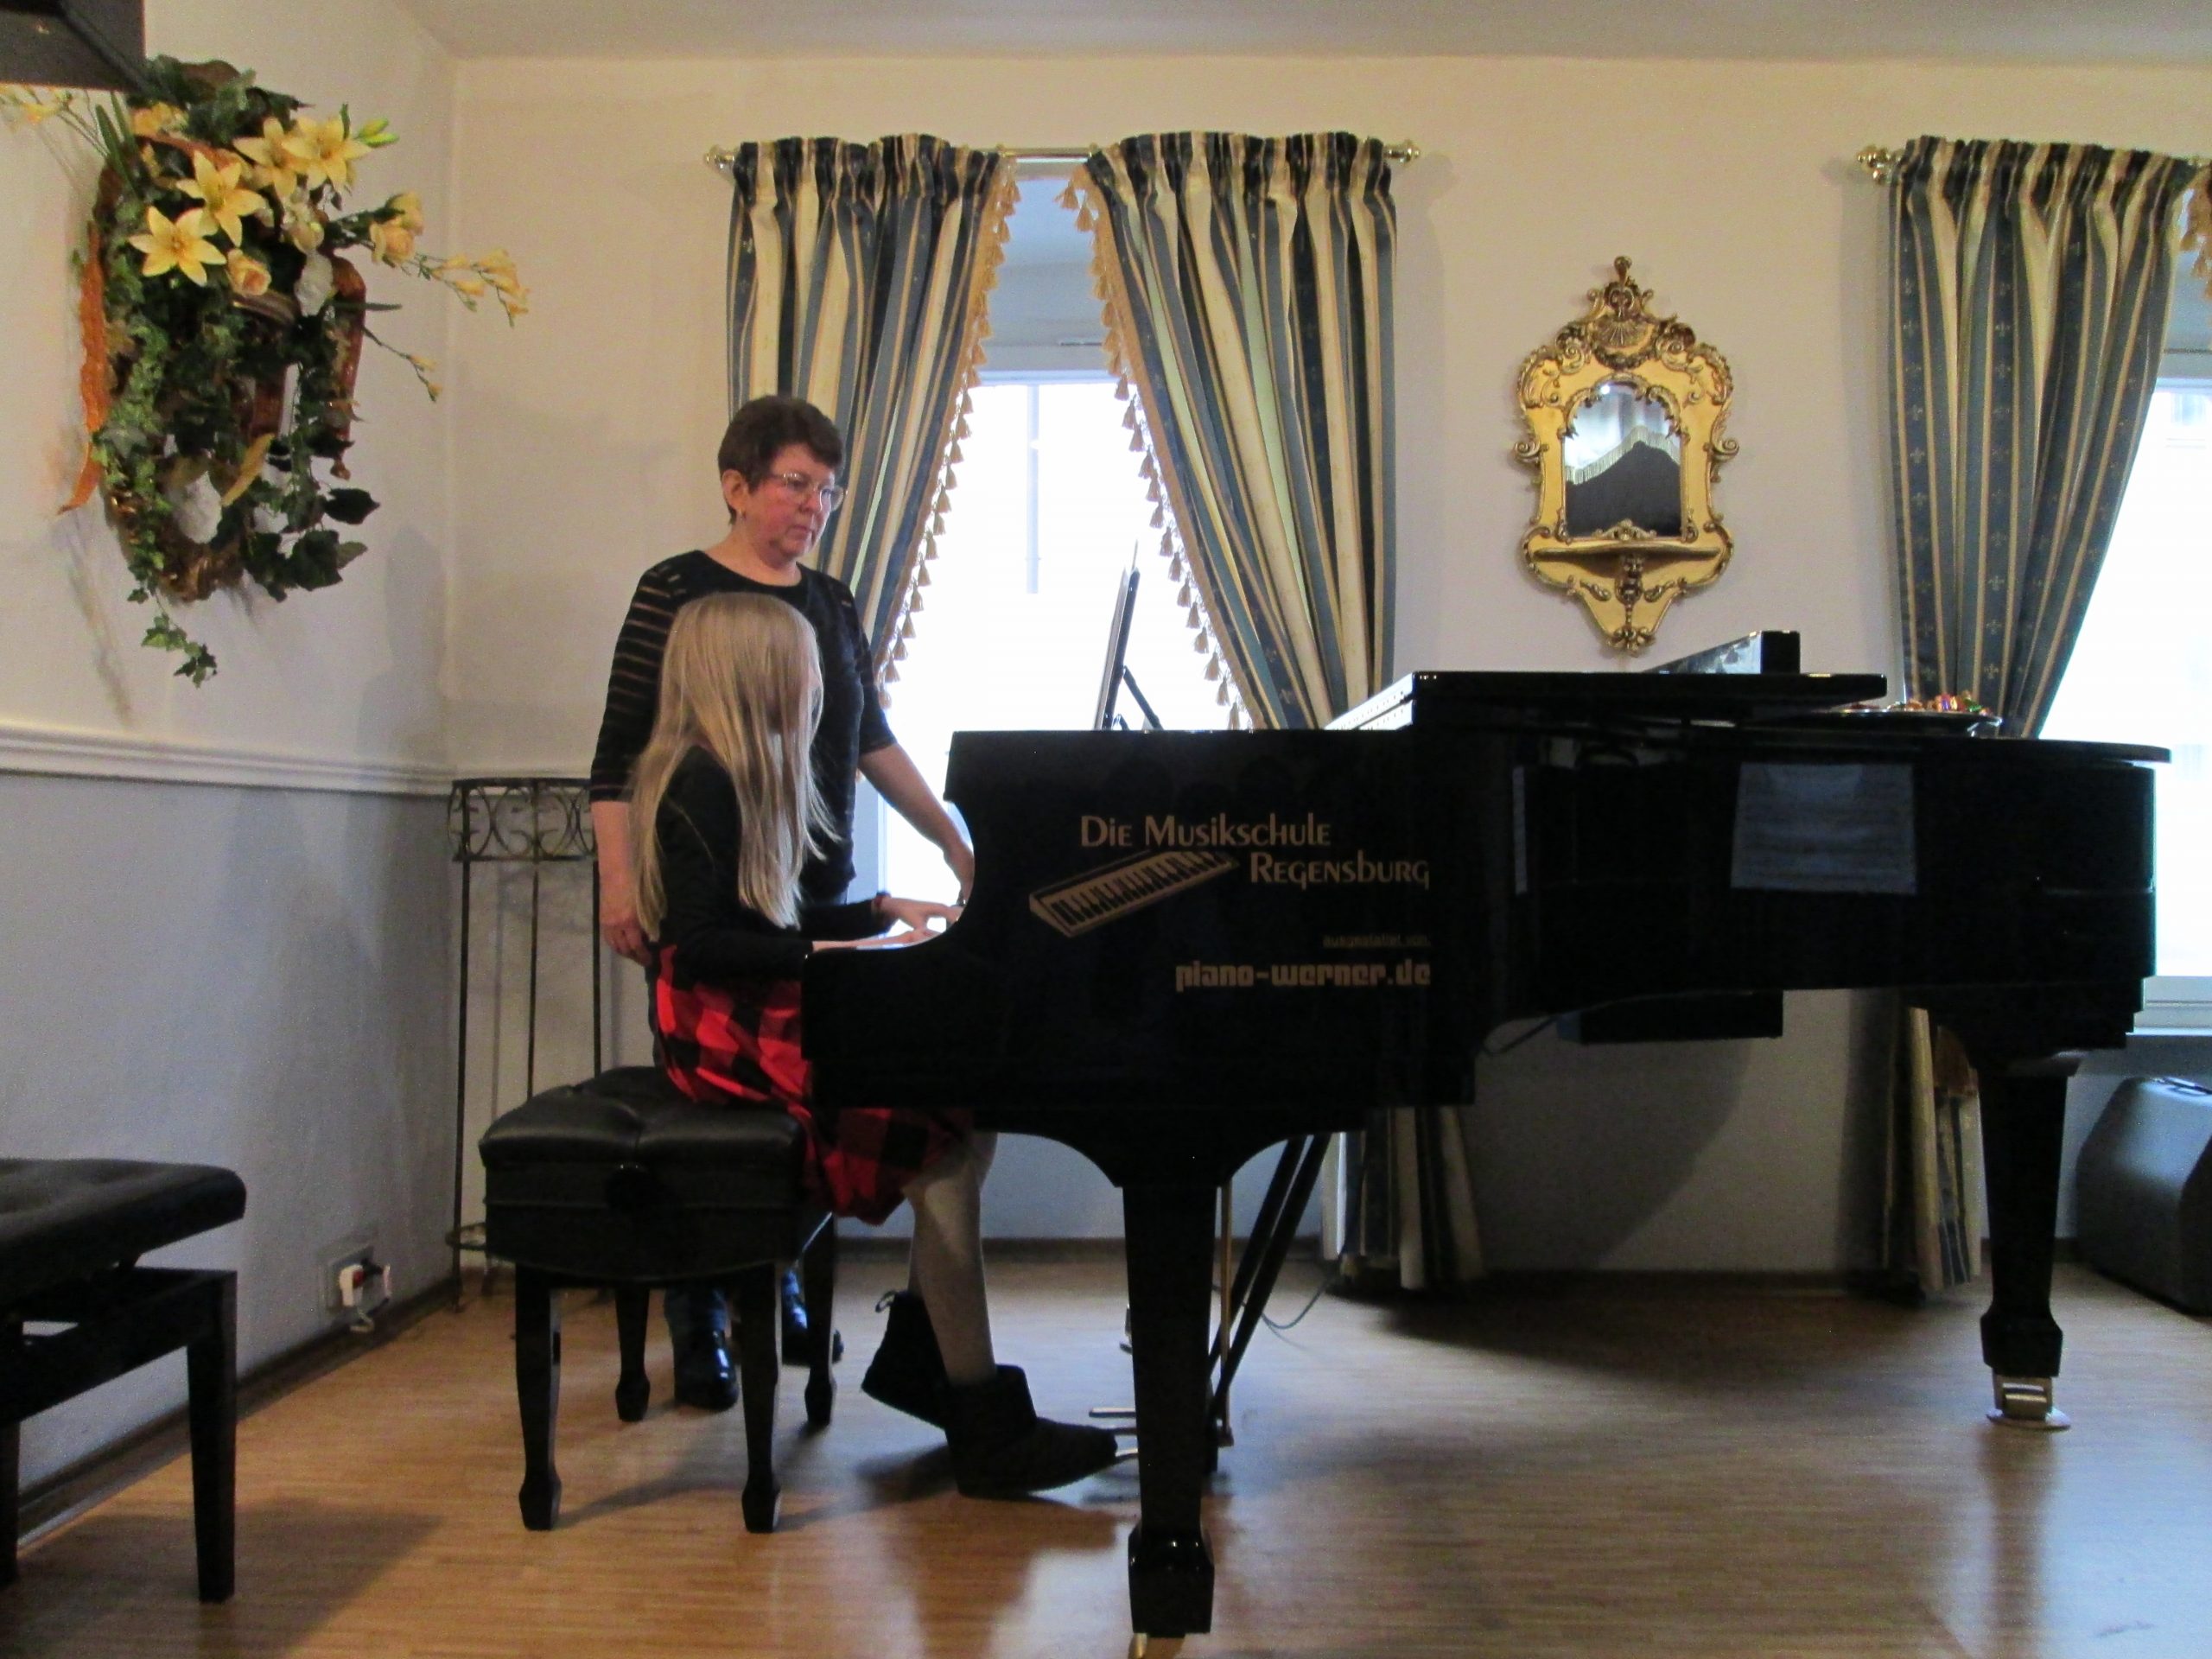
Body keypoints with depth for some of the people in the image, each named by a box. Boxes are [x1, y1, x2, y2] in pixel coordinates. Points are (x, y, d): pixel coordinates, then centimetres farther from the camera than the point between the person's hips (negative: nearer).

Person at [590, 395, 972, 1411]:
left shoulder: (832, 604, 13)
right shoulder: (677, 592, -4)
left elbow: (873, 741, 20)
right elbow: (622, 752, -7)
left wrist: (955, 841, 16)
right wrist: (621, 883, -16)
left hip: (816, 896, 5)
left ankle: (775, 1285, 26)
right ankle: (700, 1337, 12)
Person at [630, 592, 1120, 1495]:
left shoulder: (740, 776, 18)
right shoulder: (702, 782, -13)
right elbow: (699, 945, -21)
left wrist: (884, 911, 20)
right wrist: (831, 954, -25)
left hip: (766, 1010, 10)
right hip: (726, 1026, -10)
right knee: (943, 1135, -23)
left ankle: (919, 1353, 1)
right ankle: (986, 1426, -20)